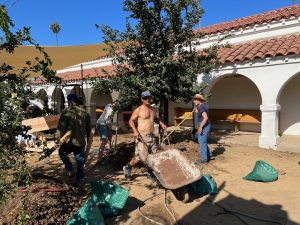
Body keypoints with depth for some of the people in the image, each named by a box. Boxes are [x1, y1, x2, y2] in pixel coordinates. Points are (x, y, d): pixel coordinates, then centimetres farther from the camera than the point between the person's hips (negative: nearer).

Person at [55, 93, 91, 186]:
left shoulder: (67, 112, -10)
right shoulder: (85, 112, 5)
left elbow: (61, 127, -14)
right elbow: (89, 128, 11)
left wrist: (58, 138, -7)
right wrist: (88, 139, 22)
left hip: (69, 141, -4)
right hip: (81, 141, 4)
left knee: (62, 153, 24)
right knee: (80, 160, 13)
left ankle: (71, 170, 15)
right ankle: (79, 180, 21)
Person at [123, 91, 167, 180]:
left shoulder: (153, 109, 14)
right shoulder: (139, 110, -6)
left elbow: (156, 119, 29)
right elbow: (131, 121, -5)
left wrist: (161, 123, 8)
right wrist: (135, 131, -20)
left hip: (151, 136, 7)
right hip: (142, 136, -7)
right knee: (140, 157, -7)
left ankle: (150, 173, 25)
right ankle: (127, 167, 18)